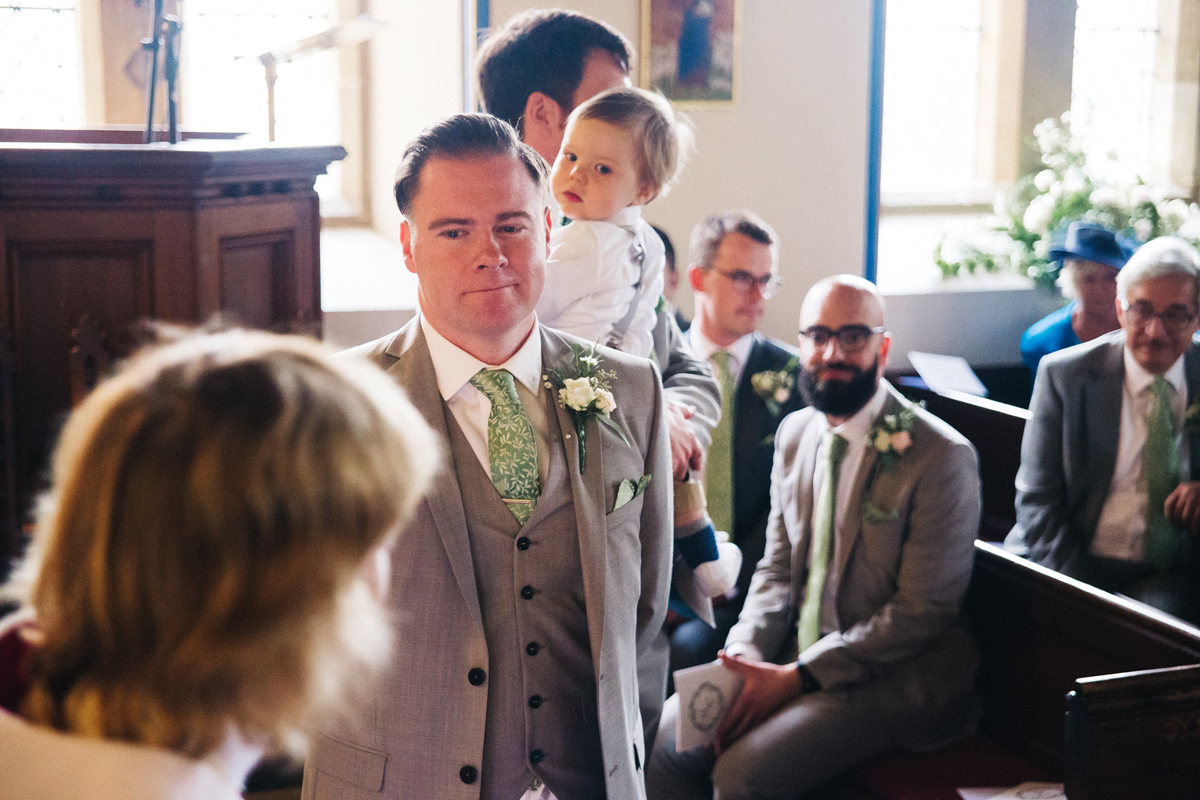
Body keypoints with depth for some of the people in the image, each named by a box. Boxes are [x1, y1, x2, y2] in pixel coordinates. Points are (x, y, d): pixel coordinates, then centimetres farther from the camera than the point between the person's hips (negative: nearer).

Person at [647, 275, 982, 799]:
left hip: (890, 673, -6)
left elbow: (921, 613, -15)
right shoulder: (794, 433, 8)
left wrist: (796, 676, -19)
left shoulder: (942, 456, -14)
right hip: (791, 654, 6)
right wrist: (744, 654, -8)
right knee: (662, 746, -10)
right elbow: (777, 567, 12)